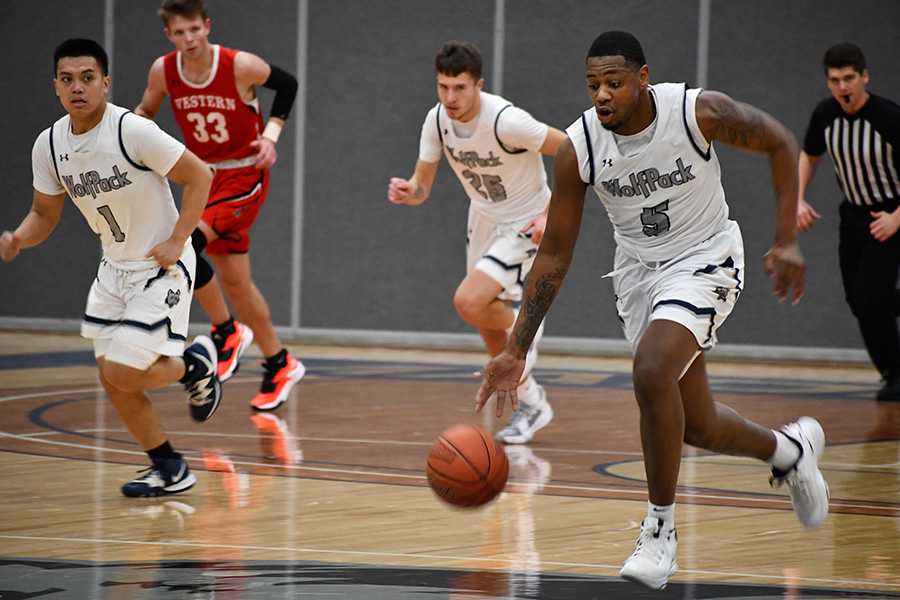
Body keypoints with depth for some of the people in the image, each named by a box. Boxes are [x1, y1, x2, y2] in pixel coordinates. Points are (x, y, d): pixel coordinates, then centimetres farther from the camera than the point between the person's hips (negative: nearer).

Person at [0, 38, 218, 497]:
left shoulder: (133, 132, -24)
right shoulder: (49, 146, -4)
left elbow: (199, 176, -16)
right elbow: (44, 214, 8)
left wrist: (176, 242, -20)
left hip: (161, 267, -7)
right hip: (115, 267, 7)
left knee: (120, 373, -14)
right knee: (113, 380, 5)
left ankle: (194, 365, 15)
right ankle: (170, 470, 22)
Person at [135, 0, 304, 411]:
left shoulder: (240, 66, -19)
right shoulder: (163, 71, -8)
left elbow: (286, 84, 0)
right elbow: (147, 110, 11)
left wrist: (270, 134, -11)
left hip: (245, 177, -6)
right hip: (206, 177, 6)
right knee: (234, 281, 9)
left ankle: (227, 331, -5)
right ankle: (280, 366, 24)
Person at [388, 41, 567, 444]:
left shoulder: (506, 121, -31)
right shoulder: (437, 120, -13)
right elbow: (422, 185, -6)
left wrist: (553, 213, -28)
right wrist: (407, 192, -30)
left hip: (524, 225, -7)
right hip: (483, 218, 7)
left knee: (468, 302, -25)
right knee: (488, 328, 15)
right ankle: (532, 403, 36)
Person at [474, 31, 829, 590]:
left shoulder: (699, 111, -23)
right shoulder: (578, 149, -17)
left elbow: (780, 143, -5)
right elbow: (555, 253, -8)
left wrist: (787, 241, -12)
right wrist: (516, 351, -11)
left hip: (705, 259, -4)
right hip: (639, 268, 4)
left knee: (652, 373, -29)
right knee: (696, 426, 11)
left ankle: (661, 527, -12)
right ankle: (789, 448, 45)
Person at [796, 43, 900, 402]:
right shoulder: (825, 115, -9)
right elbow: (809, 157, 11)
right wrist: (798, 200, -4)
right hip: (853, 211, 6)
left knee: (869, 297, -14)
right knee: (857, 298, 6)